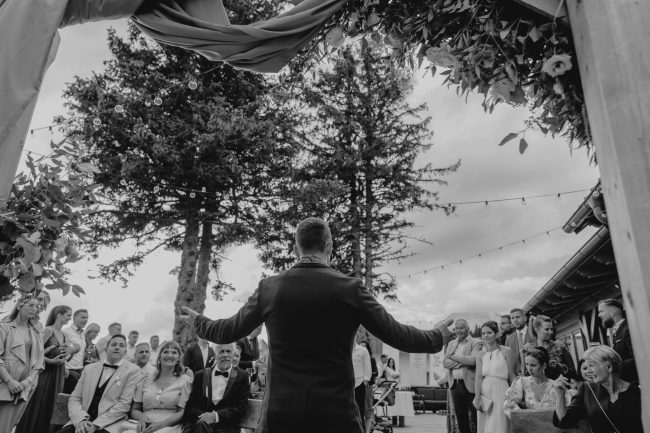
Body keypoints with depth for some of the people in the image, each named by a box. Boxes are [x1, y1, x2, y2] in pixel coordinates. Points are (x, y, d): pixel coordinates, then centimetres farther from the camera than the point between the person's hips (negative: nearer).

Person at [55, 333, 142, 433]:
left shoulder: (132, 371, 1)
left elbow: (124, 403, -5)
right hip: (82, 422, 4)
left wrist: (96, 425, -12)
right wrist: (80, 420, -8)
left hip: (108, 424, -3)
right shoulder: (89, 368, 14)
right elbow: (74, 398, 11)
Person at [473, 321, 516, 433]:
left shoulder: (506, 352, -2)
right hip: (484, 395, 4)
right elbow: (479, 377, 0)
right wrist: (477, 398, -11)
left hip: (500, 394, -4)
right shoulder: (480, 355, 9)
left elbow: (512, 376, -2)